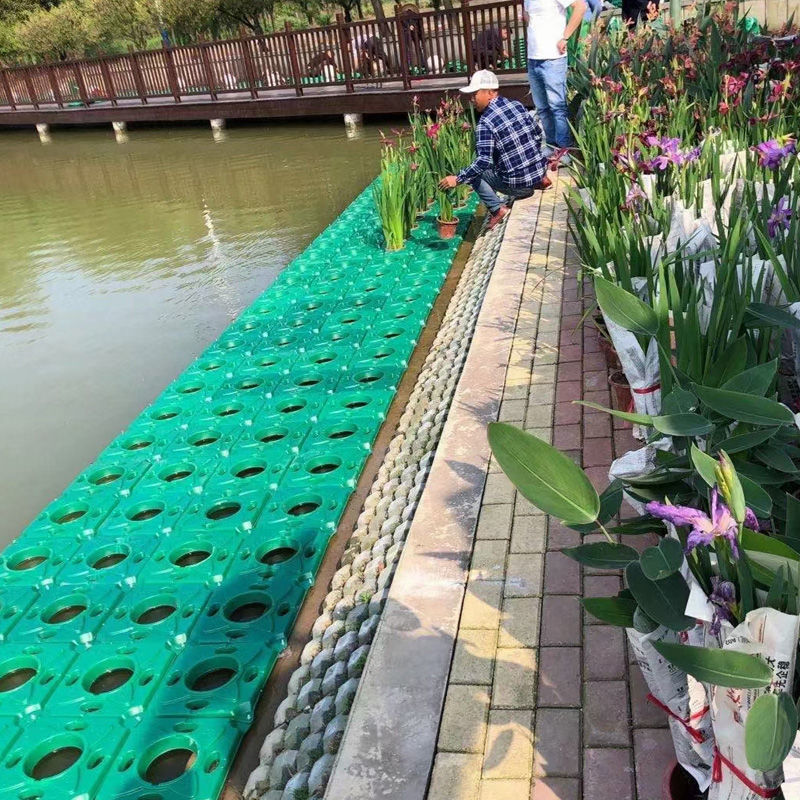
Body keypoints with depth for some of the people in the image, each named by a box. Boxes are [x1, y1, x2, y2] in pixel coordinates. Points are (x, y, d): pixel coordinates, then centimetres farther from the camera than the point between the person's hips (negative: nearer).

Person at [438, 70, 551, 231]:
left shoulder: (485, 122, -17)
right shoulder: (518, 105, 2)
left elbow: (484, 161, -25)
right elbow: (537, 135, 12)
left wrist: (457, 179, -20)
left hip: (517, 185, -6)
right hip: (540, 169, 7)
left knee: (474, 172, 8)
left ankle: (497, 208, -2)